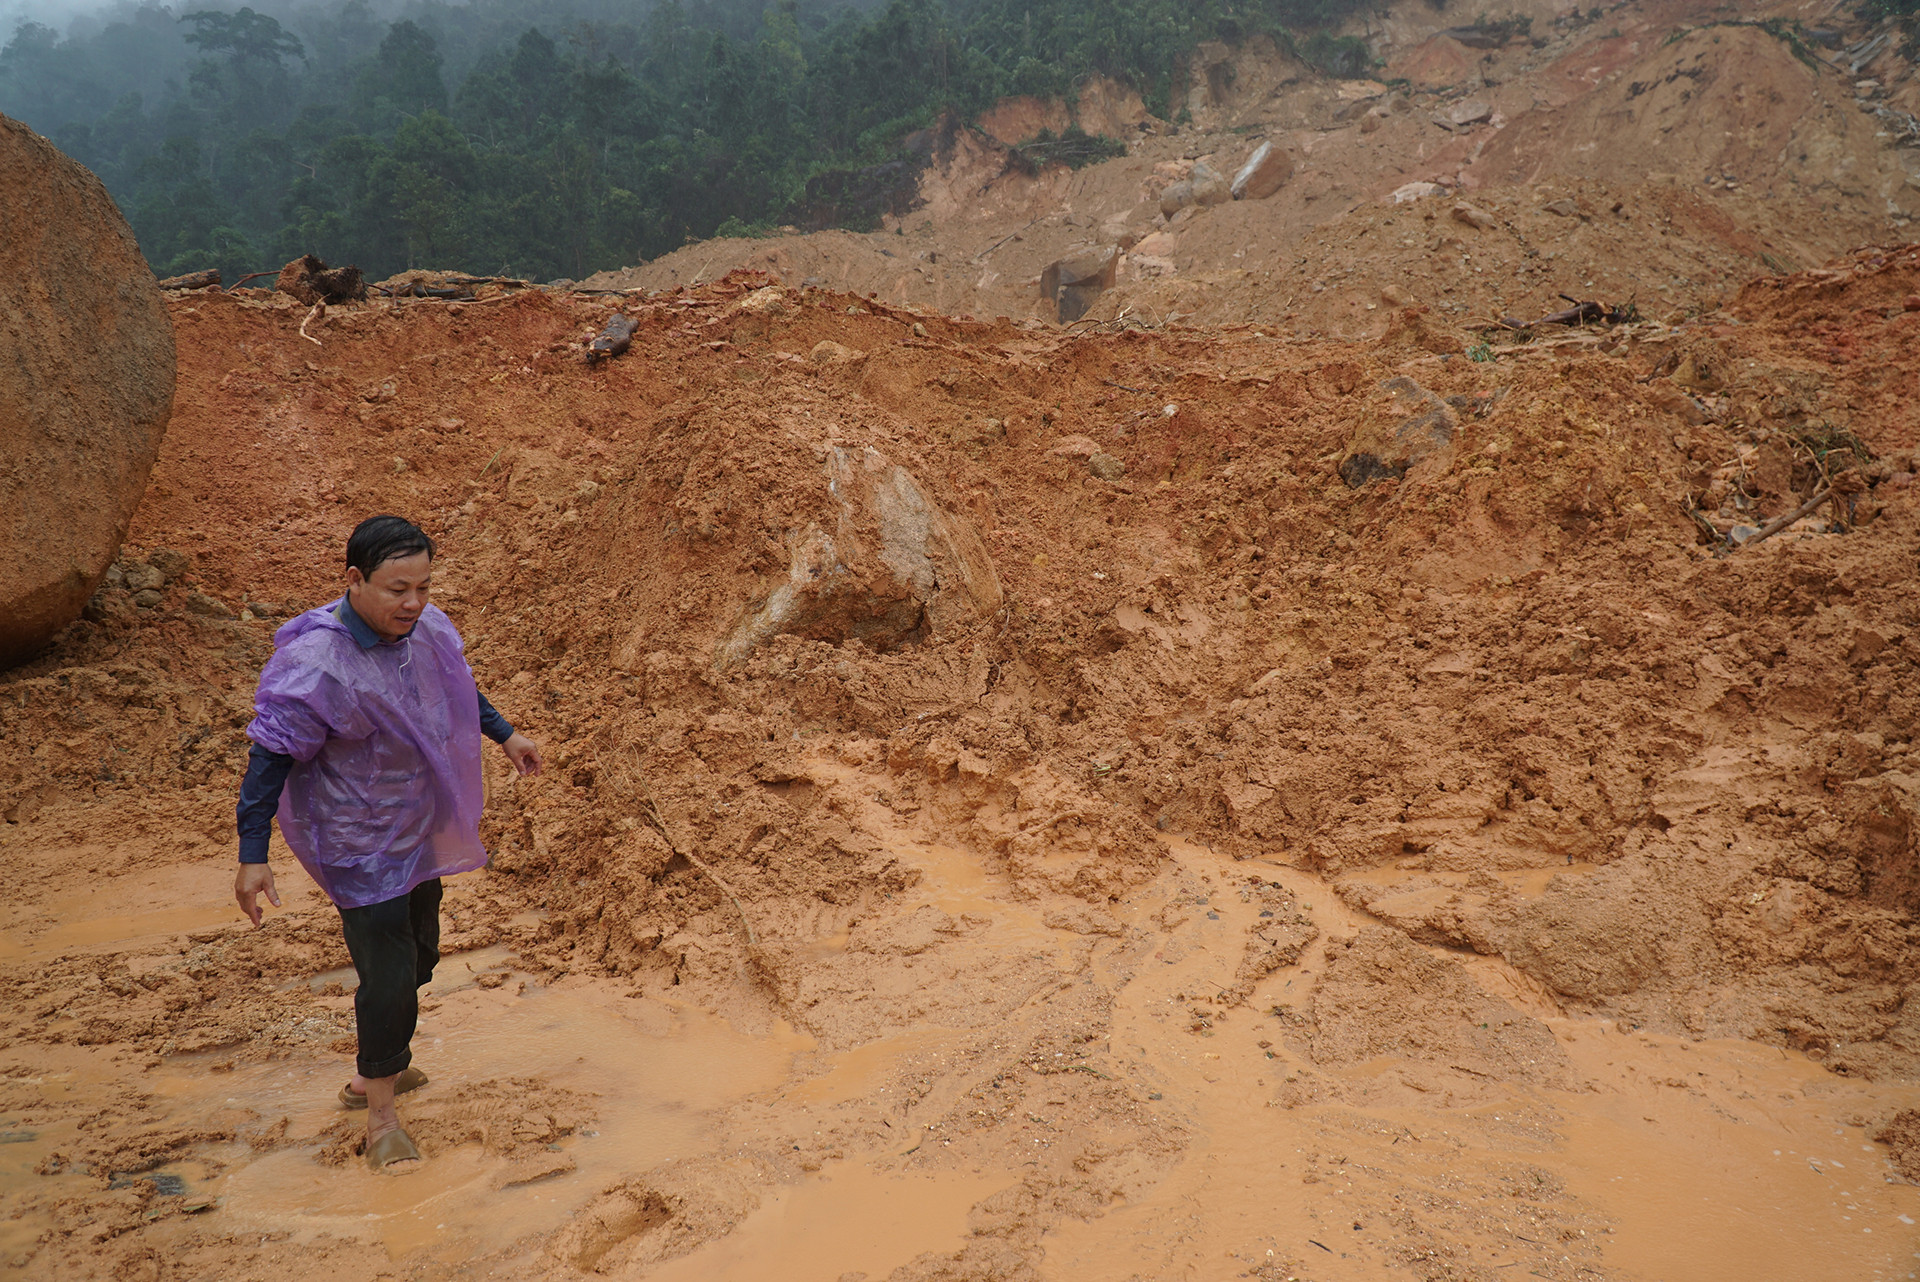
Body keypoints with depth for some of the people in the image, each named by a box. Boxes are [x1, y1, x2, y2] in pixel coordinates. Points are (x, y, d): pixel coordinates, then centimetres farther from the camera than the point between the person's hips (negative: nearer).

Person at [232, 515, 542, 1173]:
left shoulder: (426, 628, -7)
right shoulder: (315, 664, -28)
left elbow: (457, 687, 14)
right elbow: (270, 758, -23)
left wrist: (505, 734, 24)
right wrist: (252, 856, -23)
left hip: (419, 830, 8)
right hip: (358, 842, -8)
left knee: (418, 953, 21)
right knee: (388, 974, -5)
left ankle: (377, 1069, 45)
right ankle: (381, 1115, 15)